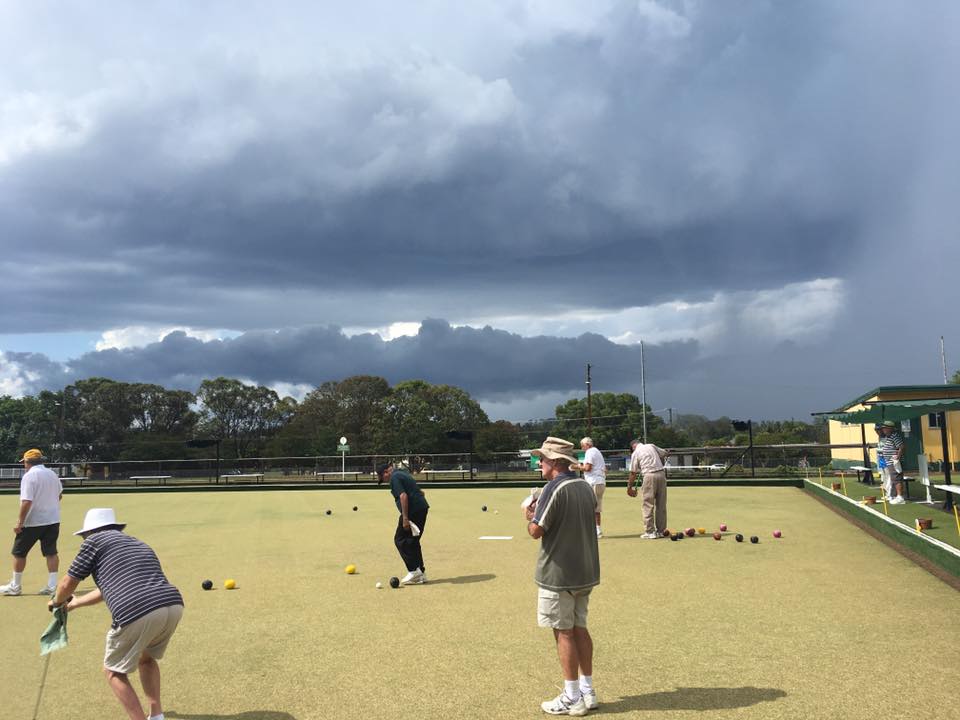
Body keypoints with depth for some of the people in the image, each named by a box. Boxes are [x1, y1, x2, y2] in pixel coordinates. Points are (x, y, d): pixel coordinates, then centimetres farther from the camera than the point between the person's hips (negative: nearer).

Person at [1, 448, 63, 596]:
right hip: (53, 520, 6)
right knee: (51, 553, 7)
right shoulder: (52, 474, 8)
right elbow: (59, 495, 19)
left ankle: (15, 587, 18)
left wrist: (20, 523, -17)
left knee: (19, 553, 9)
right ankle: (52, 586, 5)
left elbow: (26, 502, -21)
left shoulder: (29, 476, -14)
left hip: (32, 522, -6)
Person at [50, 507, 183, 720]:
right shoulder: (141, 546, 33)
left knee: (113, 671, 18)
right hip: (174, 605, 7)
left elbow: (67, 584, 19)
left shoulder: (96, 541, 13)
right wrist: (73, 603, 57)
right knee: (146, 657, 33)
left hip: (137, 613, -7)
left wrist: (57, 601, 42)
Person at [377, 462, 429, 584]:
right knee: (413, 541, 15)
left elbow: (403, 496, -19)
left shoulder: (394, 478, -7)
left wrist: (405, 518, -21)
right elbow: (420, 491, 25)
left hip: (413, 510, -9)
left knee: (400, 540, -2)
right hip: (422, 508, 9)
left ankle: (414, 571, -5)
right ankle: (421, 572, 16)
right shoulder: (403, 473, 22)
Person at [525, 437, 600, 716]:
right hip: (586, 571, 8)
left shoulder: (553, 489, -18)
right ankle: (588, 692, 22)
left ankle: (572, 699, 9)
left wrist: (529, 516, 2)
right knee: (580, 628, 15)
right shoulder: (586, 487, 7)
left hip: (558, 574, -8)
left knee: (563, 633, 2)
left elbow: (536, 531, -19)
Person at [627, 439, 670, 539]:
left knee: (648, 505, 1)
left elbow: (633, 473, 3)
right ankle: (661, 531, 15)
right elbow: (665, 453, 25)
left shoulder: (635, 453, 3)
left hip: (649, 476, -5)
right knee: (661, 505, 10)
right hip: (661, 474, 5)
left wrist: (629, 486, 12)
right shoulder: (651, 446, 14)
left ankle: (650, 532, -1)